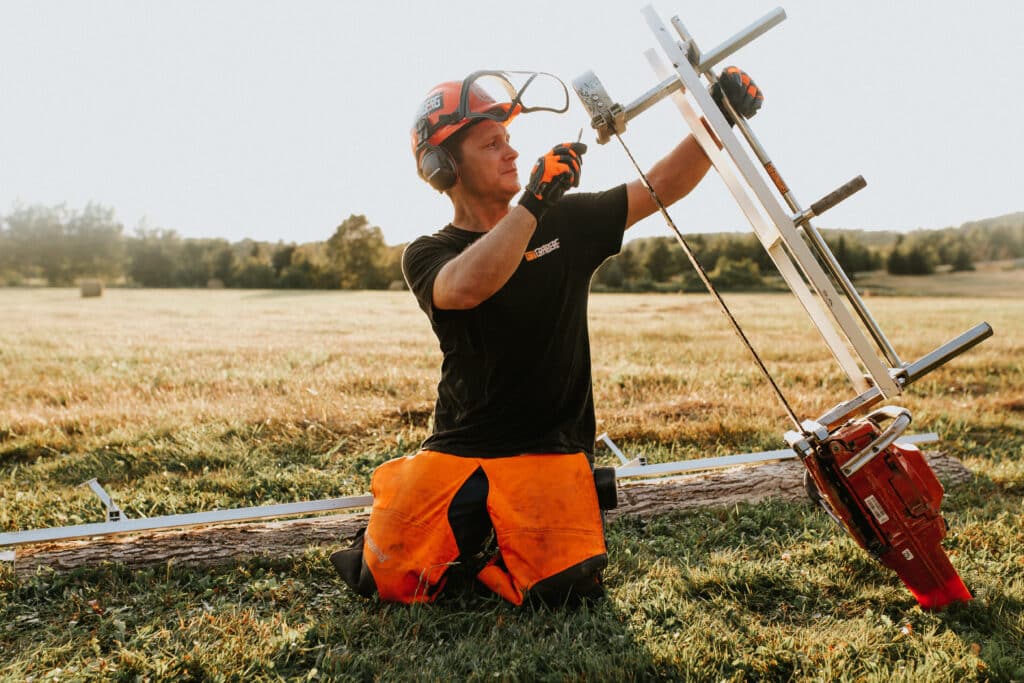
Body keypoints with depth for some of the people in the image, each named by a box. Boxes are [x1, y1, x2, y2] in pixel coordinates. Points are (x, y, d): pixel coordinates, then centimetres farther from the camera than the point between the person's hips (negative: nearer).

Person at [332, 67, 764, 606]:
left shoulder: (566, 221, 5)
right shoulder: (427, 255, -2)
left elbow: (661, 187, 4)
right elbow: (468, 286, -26)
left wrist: (720, 118, -9)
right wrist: (533, 201, -26)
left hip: (550, 450, 1)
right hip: (457, 450, 0)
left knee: (562, 587, -18)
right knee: (385, 580, -12)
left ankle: (497, 537, 14)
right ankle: (466, 526, 18)